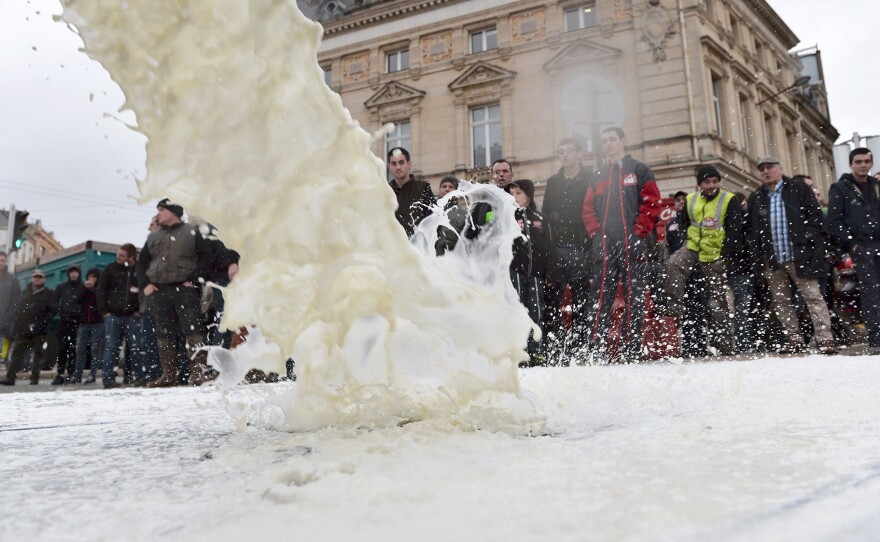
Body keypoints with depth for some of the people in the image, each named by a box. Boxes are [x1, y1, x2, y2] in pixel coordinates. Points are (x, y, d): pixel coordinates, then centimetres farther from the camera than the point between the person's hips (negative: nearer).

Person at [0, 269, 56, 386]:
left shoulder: (49, 294, 4)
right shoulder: (26, 292, 18)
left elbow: (53, 311, -2)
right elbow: (18, 309, 17)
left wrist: (42, 322, -14)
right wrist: (15, 325, 5)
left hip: (39, 331, -4)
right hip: (22, 330, 4)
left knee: (37, 354, 1)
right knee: (16, 353, 0)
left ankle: (34, 378, 6)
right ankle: (10, 377, 1)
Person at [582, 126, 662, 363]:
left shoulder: (639, 170, 7)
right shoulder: (599, 176, 20)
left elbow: (652, 203, -2)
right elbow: (588, 208, 19)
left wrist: (639, 232, -10)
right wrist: (595, 231, 3)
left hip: (632, 244, -3)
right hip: (604, 245, 4)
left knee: (634, 298, -1)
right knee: (600, 297, -2)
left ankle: (631, 350, 3)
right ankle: (597, 350, -1)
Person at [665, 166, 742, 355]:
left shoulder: (729, 201, -3)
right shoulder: (690, 200, 8)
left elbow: (734, 231, -8)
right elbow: (683, 226, 17)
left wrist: (725, 256, -14)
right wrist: (682, 245, 2)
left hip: (715, 257, -3)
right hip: (693, 250, 3)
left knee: (717, 302, 2)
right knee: (672, 264, -31)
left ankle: (723, 345, 10)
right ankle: (677, 307, -22)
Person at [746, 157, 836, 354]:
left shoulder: (799, 190, 5)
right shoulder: (755, 198, 14)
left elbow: (815, 216, 1)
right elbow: (751, 229, 13)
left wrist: (807, 241, -9)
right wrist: (757, 254, 3)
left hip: (799, 255, -4)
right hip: (772, 259, 4)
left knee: (813, 297, -5)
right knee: (780, 301, 8)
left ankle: (824, 338, -4)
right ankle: (793, 338, 16)